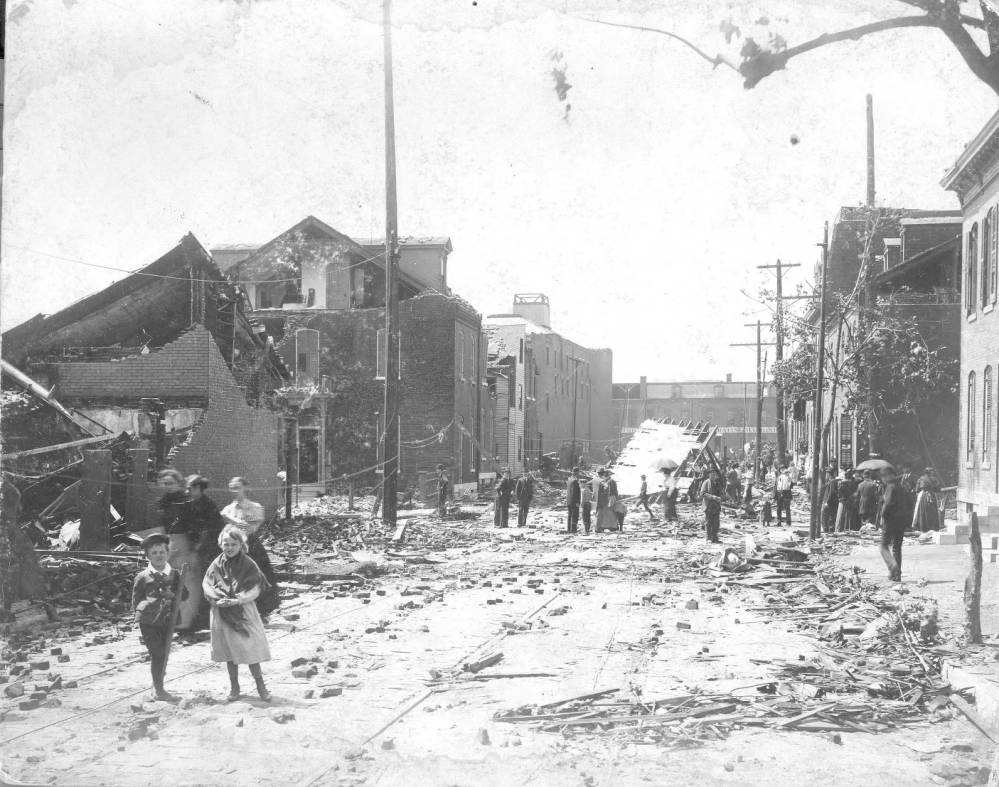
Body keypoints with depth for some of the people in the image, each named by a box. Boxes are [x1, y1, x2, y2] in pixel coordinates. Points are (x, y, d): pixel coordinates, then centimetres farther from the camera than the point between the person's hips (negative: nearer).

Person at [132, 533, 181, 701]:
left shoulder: (175, 574, 5)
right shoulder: (142, 577, -1)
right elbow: (135, 601, 5)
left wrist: (172, 596, -11)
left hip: (167, 620, 3)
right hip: (148, 621, -3)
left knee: (164, 654, 10)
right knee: (157, 654, -7)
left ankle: (158, 687, 24)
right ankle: (158, 689, 2)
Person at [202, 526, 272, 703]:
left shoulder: (248, 565, -5)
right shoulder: (217, 565, 3)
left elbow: (256, 590, -9)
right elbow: (206, 586, 1)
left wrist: (237, 600, -23)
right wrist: (217, 599, -18)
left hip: (244, 613, -2)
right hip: (223, 615, 2)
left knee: (250, 650, -1)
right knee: (229, 652, 10)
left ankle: (260, 685, 11)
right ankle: (234, 686, 22)